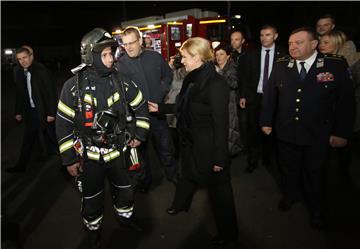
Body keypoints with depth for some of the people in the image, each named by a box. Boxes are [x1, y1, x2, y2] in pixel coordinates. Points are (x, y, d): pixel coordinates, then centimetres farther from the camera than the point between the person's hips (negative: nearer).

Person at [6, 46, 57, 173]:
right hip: (30, 112, 6)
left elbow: (50, 92, -15)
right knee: (28, 139, 16)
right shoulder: (18, 72, 4)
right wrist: (18, 112, 12)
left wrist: (51, 112, -17)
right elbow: (19, 94, 11)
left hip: (43, 111, -5)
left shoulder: (41, 70, -13)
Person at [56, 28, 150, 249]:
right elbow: (63, 124, -9)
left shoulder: (120, 80, -7)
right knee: (92, 198, 14)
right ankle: (93, 229, 43)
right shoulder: (74, 86, -15)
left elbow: (141, 106, 6)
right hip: (89, 154, -2)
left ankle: (126, 215, 50)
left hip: (117, 150, 3)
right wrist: (69, 159, -8)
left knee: (125, 190, 19)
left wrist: (140, 134, 5)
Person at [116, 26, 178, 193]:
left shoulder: (155, 57, -1)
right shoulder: (121, 64, -7)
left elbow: (168, 75, 14)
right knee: (141, 148, 16)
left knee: (165, 146, 15)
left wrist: (161, 91, 2)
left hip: (158, 110, 2)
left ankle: (173, 174, 39)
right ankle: (145, 179, 38)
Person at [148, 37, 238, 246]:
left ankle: (227, 231, 34)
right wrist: (160, 107, 13)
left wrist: (220, 158, -18)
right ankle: (181, 204, 58)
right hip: (190, 141, 8)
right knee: (188, 173, 29)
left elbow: (221, 123, -22)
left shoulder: (216, 83, -25)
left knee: (218, 186, 11)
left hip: (208, 147, -8)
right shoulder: (193, 79, 0)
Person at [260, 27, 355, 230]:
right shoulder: (280, 66, -1)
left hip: (317, 135, -2)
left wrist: (342, 133, -8)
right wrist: (266, 121, 4)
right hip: (286, 132, 2)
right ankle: (291, 194, 47)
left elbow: (346, 101, -7)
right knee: (289, 169, 19)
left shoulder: (336, 65, -9)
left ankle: (317, 210, 39)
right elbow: (270, 95, 4)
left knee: (315, 174, 16)